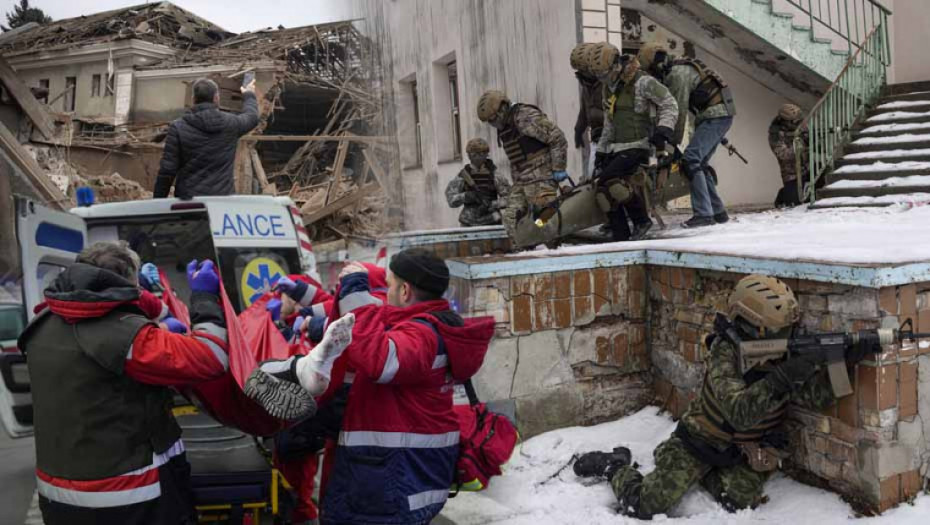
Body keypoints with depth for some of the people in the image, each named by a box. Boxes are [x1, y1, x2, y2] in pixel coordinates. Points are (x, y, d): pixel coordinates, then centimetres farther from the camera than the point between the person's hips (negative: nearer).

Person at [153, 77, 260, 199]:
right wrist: (249, 95, 44)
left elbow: (167, 170, -6)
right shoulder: (231, 124, -1)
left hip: (188, 199, -1)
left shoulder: (178, 128, -5)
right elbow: (252, 117, 23)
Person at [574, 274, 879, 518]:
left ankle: (703, 473, 17)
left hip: (745, 451, 6)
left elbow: (819, 398, -18)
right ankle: (614, 466, 20)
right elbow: (739, 413, -39)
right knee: (643, 507, -13)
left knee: (740, 503, -16)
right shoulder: (726, 351, -28)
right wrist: (781, 378, -49)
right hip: (701, 440, -5)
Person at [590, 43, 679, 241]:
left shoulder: (642, 82, -9)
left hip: (636, 147, -8)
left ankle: (641, 219, -10)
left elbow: (669, 104, -5)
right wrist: (601, 150, 22)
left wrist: (664, 129, -19)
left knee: (610, 180, -26)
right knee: (603, 190, -4)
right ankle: (621, 237, 0)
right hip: (615, 149, 8)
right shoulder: (608, 88, 16)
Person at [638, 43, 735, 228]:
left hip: (716, 115, -10)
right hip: (719, 115, 10)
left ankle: (703, 214, -20)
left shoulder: (677, 74, -14)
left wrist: (674, 143, -8)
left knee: (690, 161, -17)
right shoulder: (677, 71, 18)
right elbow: (680, 109, 17)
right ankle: (718, 212, 18)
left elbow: (680, 112, -14)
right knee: (699, 164, 13)